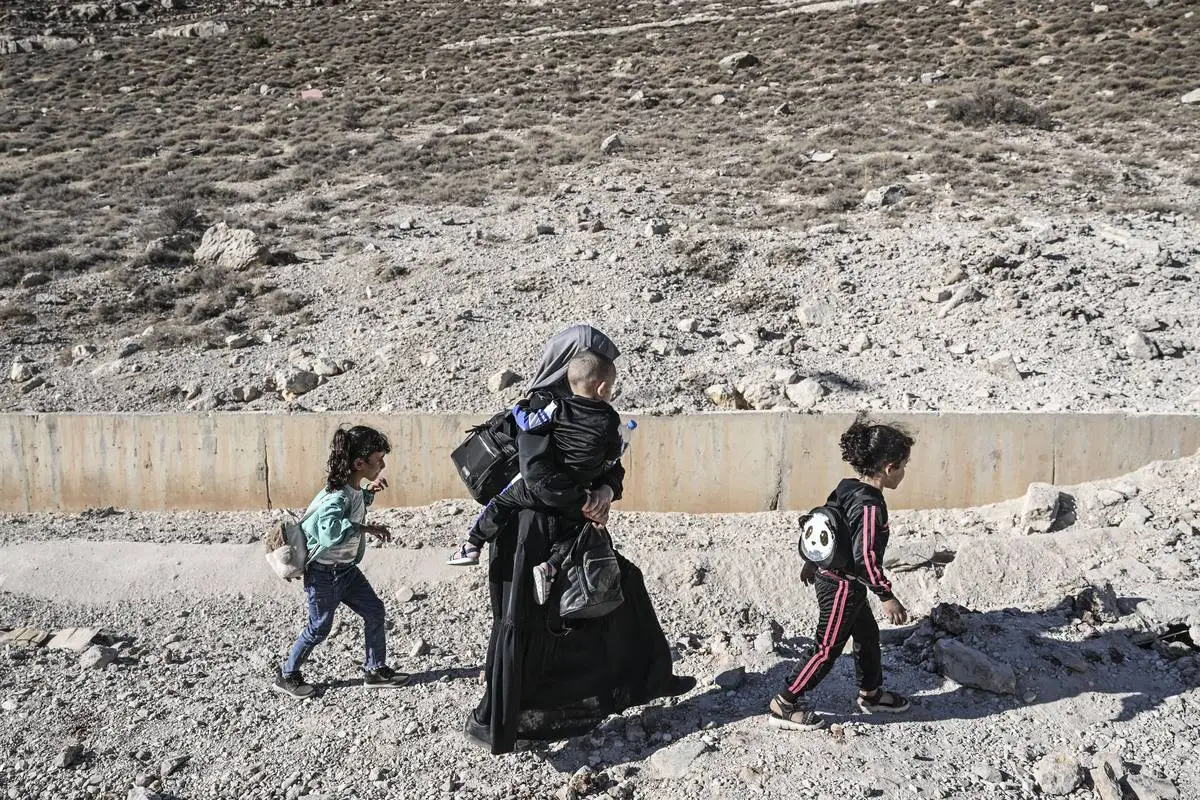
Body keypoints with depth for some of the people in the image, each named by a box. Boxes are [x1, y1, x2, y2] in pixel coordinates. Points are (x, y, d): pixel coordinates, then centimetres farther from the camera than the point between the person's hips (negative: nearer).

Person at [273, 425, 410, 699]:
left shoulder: (352, 489, -3)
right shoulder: (337, 496, -31)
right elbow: (330, 530, -50)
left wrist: (369, 491, 4)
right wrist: (365, 528, -41)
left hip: (346, 569, 9)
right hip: (323, 573, -9)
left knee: (374, 611, 10)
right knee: (320, 627, 7)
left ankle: (376, 670, 25)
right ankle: (286, 677, 30)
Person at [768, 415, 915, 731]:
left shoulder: (847, 488, 0)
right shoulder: (870, 505, -27)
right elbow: (865, 557, -29)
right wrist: (887, 596, -20)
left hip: (832, 577, 9)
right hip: (843, 587, -9)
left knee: (867, 635, 24)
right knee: (827, 649, 3)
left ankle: (871, 693, 44)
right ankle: (785, 705, 12)